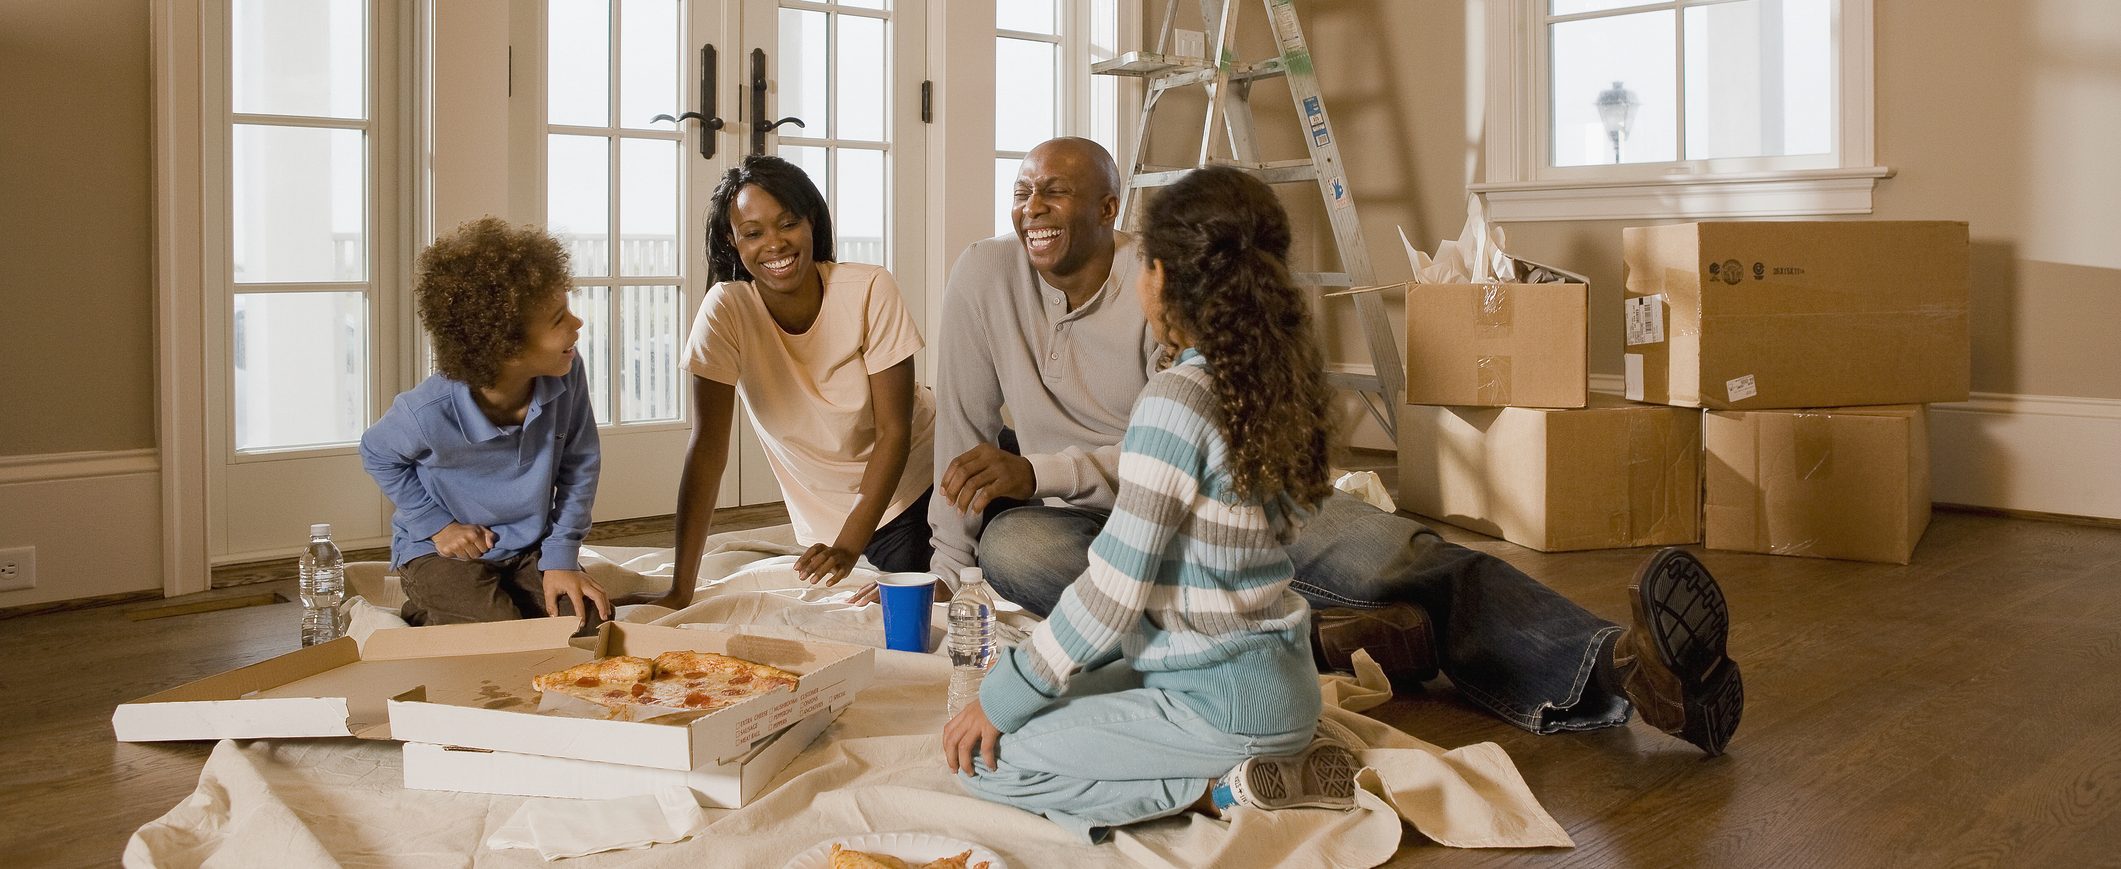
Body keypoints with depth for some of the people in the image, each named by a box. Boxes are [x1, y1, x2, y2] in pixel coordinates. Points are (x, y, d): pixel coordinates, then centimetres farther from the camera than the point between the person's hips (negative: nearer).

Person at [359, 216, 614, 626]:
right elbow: (377, 454, -4)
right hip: (441, 551, -4)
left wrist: (561, 556, -10)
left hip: (528, 547, 4)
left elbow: (579, 465, -5)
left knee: (592, 622, -12)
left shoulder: (566, 376, -20)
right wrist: (437, 524, -10)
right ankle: (423, 614, 11)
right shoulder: (430, 412, -28)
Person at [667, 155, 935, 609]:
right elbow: (708, 445, -20)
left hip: (920, 477, 0)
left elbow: (894, 430, -18)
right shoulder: (725, 310, -18)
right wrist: (681, 590, -25)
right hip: (827, 512, 1)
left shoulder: (870, 290, -21)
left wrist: (848, 546, -28)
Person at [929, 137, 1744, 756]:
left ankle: (1619, 667, -51)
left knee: (1402, 555, -27)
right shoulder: (986, 276, -6)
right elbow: (964, 433, -1)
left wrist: (1040, 473, -25)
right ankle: (1305, 638, -44)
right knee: (1010, 545, -37)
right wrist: (947, 570, -5)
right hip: (1090, 524, 1)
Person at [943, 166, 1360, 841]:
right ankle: (1275, 761, 8)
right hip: (1275, 671, 9)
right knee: (1054, 708, 20)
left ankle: (1222, 787, -6)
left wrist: (1002, 699, -10)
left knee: (986, 757, -5)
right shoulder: (1275, 383, 5)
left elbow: (1114, 590, -20)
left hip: (1228, 702, -9)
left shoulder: (1178, 398, -20)